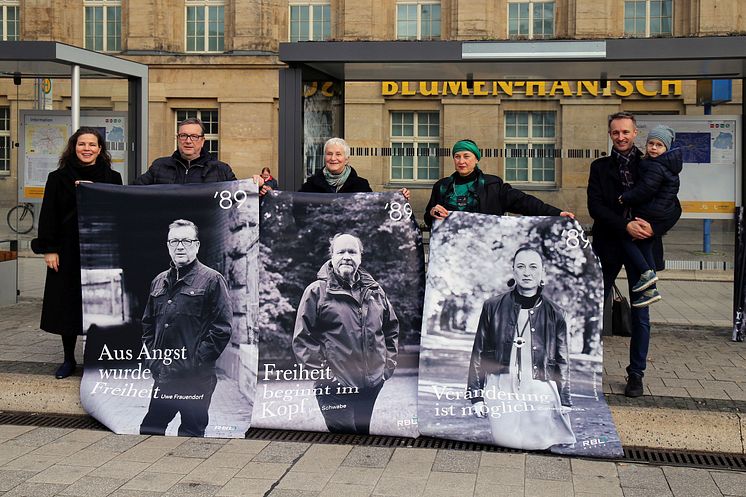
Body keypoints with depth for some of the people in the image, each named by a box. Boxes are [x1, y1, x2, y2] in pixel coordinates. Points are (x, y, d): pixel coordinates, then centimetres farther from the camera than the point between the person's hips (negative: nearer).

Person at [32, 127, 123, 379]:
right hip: (68, 252, 0)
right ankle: (68, 360, 19)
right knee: (66, 305, 6)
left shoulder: (112, 178, 4)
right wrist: (49, 249, -6)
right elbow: (48, 215, 1)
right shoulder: (58, 178, 3)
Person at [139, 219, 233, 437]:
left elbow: (222, 328, -10)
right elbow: (148, 324, 21)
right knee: (149, 429, 10)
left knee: (191, 432, 3)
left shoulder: (212, 280, -4)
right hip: (163, 375, 6)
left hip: (196, 378, -6)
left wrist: (195, 362, -14)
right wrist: (154, 358, 7)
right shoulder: (159, 282, 16)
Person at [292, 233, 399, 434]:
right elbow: (302, 339, -7)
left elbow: (392, 329, 20)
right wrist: (322, 370, -13)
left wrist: (389, 363, 10)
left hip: (375, 385, 5)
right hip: (335, 388, -5)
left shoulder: (375, 291, 11)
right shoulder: (317, 292, -4)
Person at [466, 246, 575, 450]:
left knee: (541, 446, -8)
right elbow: (479, 353, 8)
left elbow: (562, 362, 12)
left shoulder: (554, 313, 8)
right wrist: (476, 397, 3)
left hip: (541, 395, 1)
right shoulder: (493, 307, 5)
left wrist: (564, 402, 7)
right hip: (500, 393, 0)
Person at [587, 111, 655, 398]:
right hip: (608, 246, 0)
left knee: (641, 315, 4)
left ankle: (636, 374, 14)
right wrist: (626, 225, -18)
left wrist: (652, 225, -18)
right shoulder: (600, 167, 6)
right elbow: (595, 206, -5)